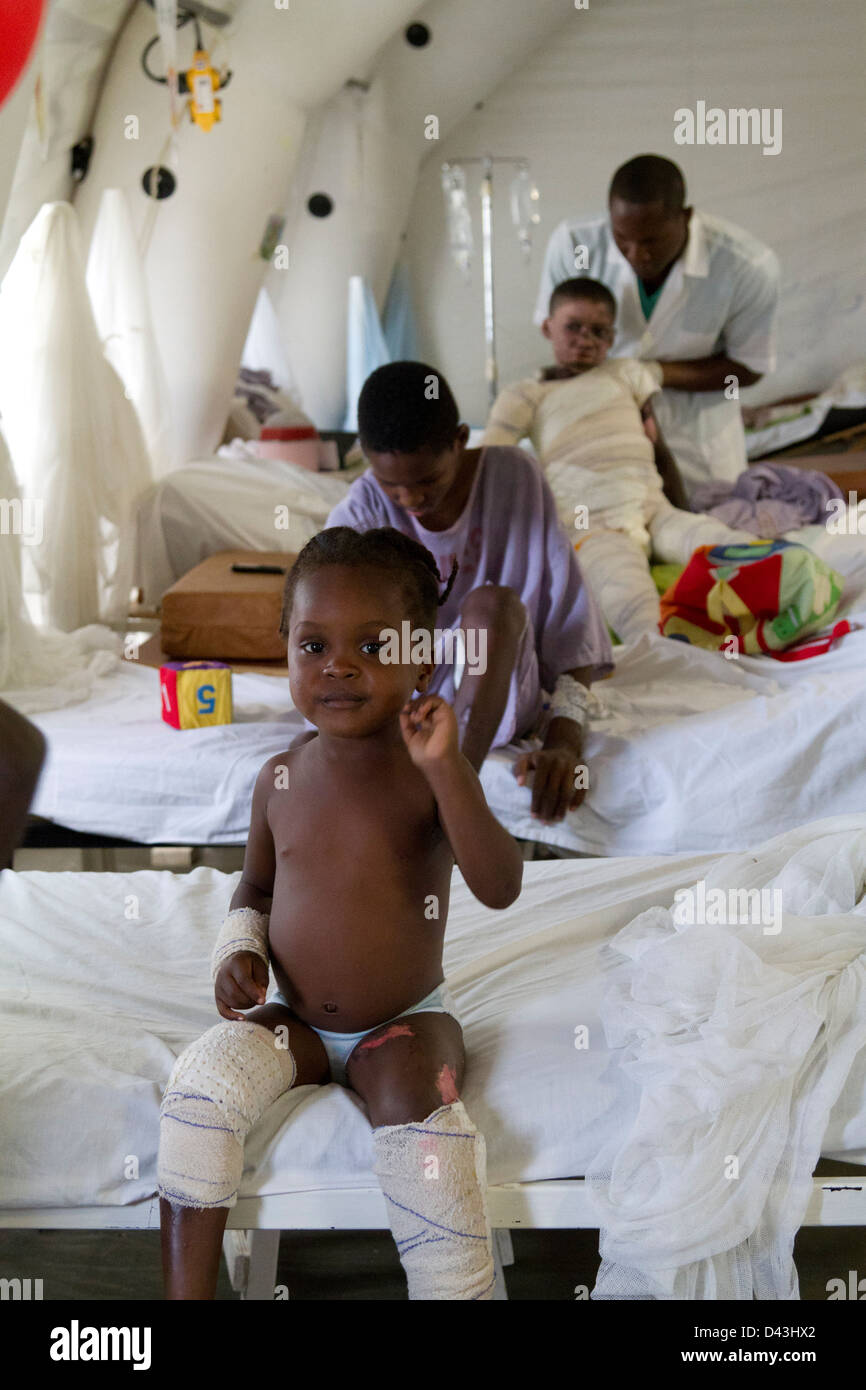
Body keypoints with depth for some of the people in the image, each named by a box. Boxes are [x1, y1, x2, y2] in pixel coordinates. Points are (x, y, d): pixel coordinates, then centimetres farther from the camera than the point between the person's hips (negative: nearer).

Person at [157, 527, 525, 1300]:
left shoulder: (430, 773, -13)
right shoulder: (281, 781, -1)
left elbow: (500, 888, -27)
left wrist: (446, 767, -35)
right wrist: (239, 949, -5)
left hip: (406, 1021, -3)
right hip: (295, 1021, 4)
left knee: (416, 1110, -31)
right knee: (201, 1084, -19)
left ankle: (457, 1286, -15)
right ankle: (186, 1290, -7)